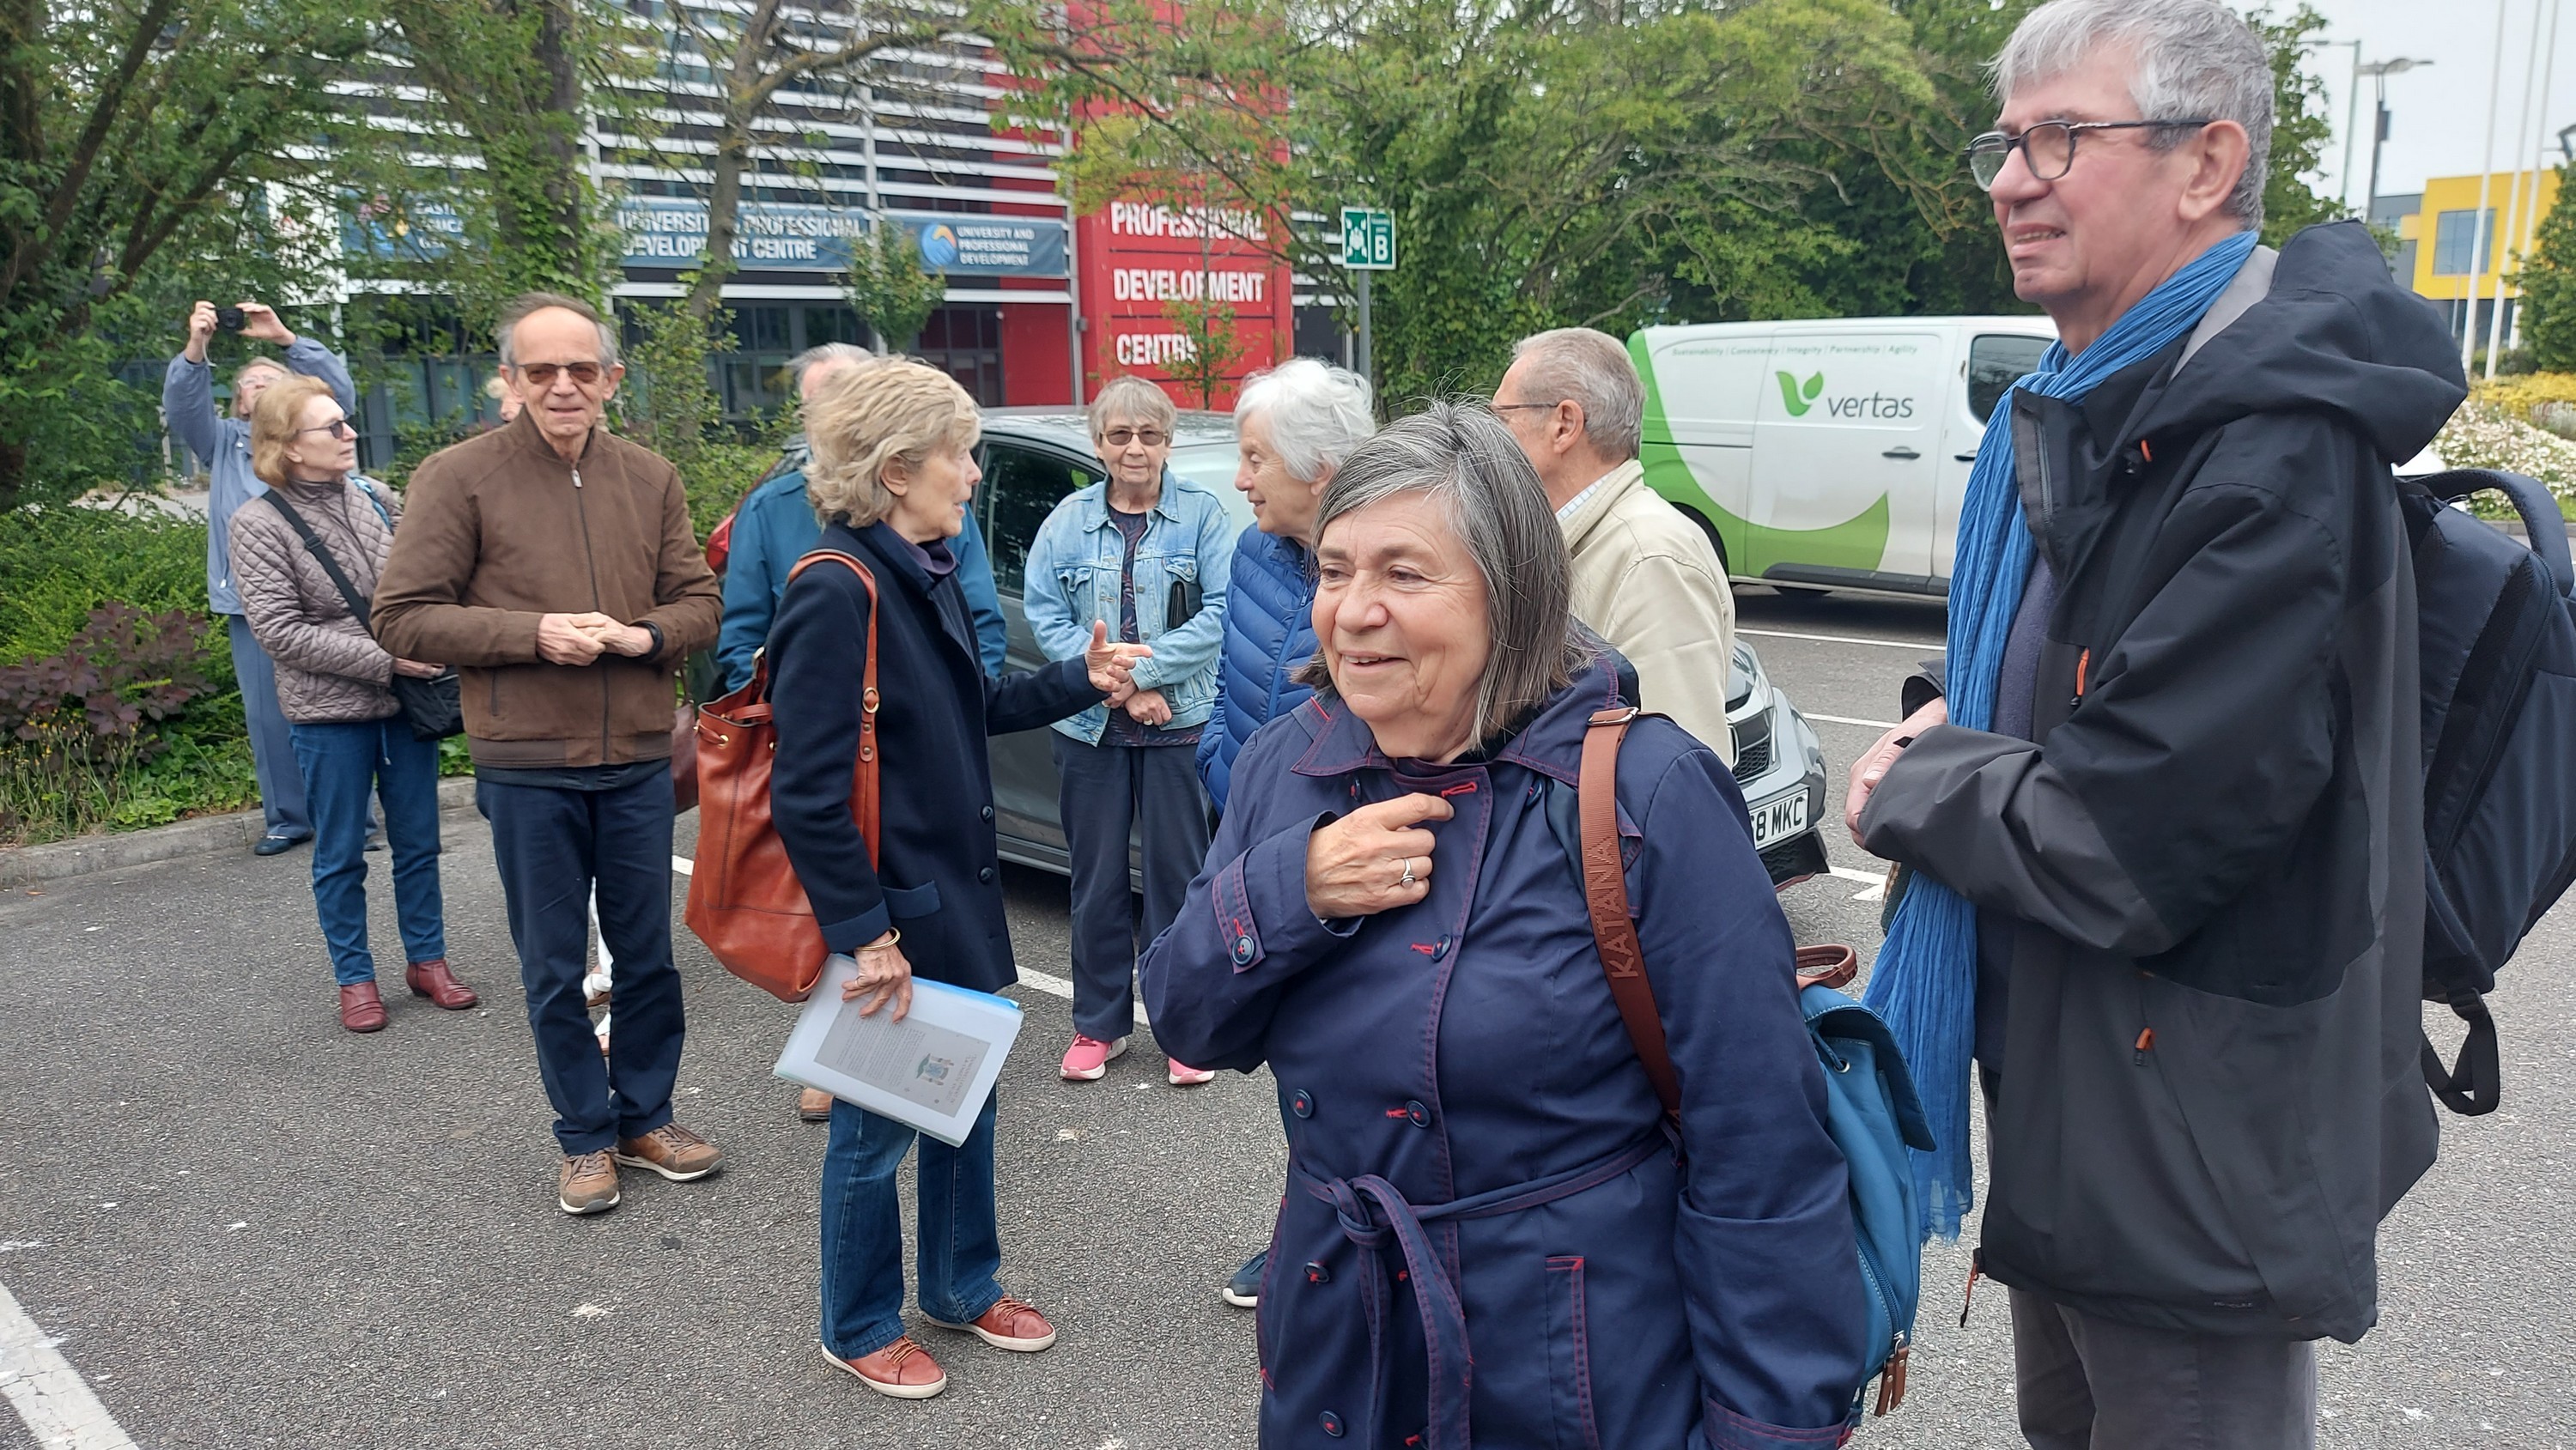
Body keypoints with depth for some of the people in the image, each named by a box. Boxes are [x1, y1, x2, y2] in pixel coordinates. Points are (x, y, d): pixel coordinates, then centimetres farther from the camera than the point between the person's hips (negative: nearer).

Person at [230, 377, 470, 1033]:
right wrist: (382, 660, -19)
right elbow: (278, 630, -15)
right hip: (329, 715, -4)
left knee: (418, 843, 12)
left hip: (407, 703, 4)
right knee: (341, 856, 8)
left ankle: (427, 958, 26)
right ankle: (355, 978, 21)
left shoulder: (373, 499, 3)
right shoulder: (258, 525, -8)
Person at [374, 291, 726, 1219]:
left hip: (639, 761, 3)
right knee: (554, 968, 8)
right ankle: (586, 1140, 24)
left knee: (648, 955, 13)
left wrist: (643, 635, -13)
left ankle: (646, 1118, 30)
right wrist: (532, 634, -18)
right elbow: (402, 618, -7)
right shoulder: (459, 477, -5)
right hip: (527, 769, -3)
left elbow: (699, 603, 8)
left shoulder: (649, 479, 7)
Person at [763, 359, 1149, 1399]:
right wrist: (865, 937, -21)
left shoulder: (927, 573, 6)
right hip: (890, 911, -9)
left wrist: (1080, 682, 10)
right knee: (878, 1124, 9)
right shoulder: (836, 593, -22)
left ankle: (962, 1286, 41)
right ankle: (859, 1329, 31)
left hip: (957, 890, 9)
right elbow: (809, 794, -23)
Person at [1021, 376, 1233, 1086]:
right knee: (1097, 879, 10)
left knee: (1177, 873, 4)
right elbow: (1043, 611, -1)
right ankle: (1099, 1023, 23)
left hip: (1180, 724, -2)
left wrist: (1143, 668, -16)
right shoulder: (1068, 520, 5)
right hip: (1090, 727, 2)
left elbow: (1222, 611, -10)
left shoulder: (1202, 514, -1)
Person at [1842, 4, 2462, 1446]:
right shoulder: (2086, 410, 5)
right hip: (2064, 1104, 9)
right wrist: (1954, 716, -1)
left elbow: (2122, 841, -29)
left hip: (2198, 1163, -9)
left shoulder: (2278, 458, -25)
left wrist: (1905, 788, -12)